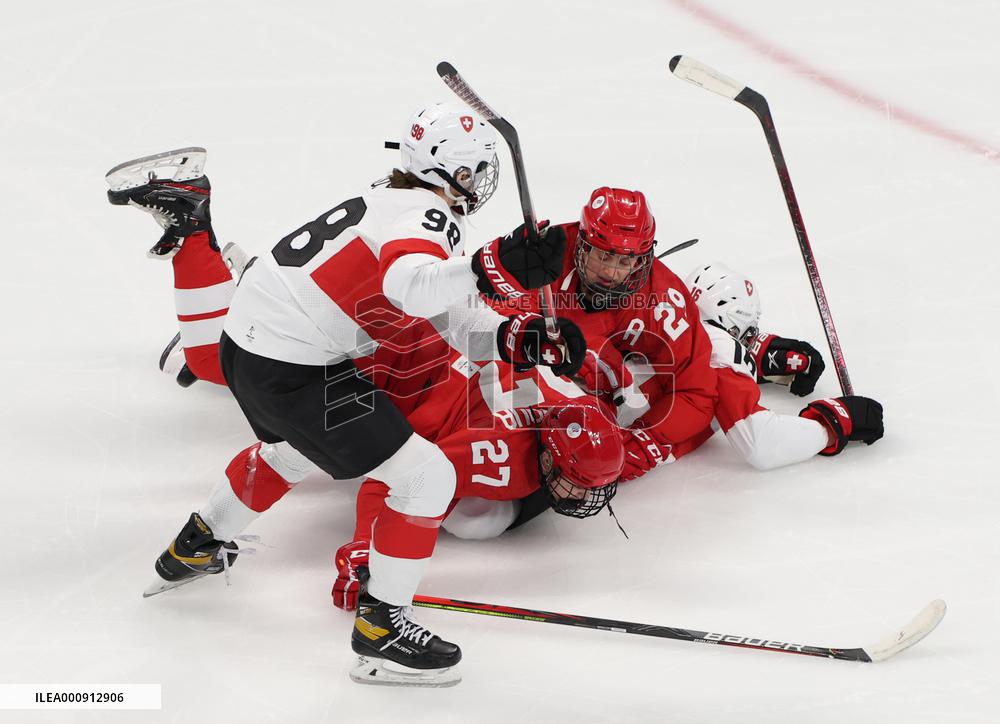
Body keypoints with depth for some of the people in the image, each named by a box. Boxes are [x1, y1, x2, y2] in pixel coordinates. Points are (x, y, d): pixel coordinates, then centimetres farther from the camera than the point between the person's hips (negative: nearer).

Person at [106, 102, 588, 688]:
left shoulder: (394, 201, 15)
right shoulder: (428, 215, -15)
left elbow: (456, 319, 10)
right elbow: (410, 285, -41)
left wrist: (522, 337, -6)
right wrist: (497, 271, -49)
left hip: (247, 341, 10)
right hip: (294, 370, -10)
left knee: (290, 449, 40)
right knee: (426, 478, -6)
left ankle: (194, 550, 57)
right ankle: (381, 630, 4)